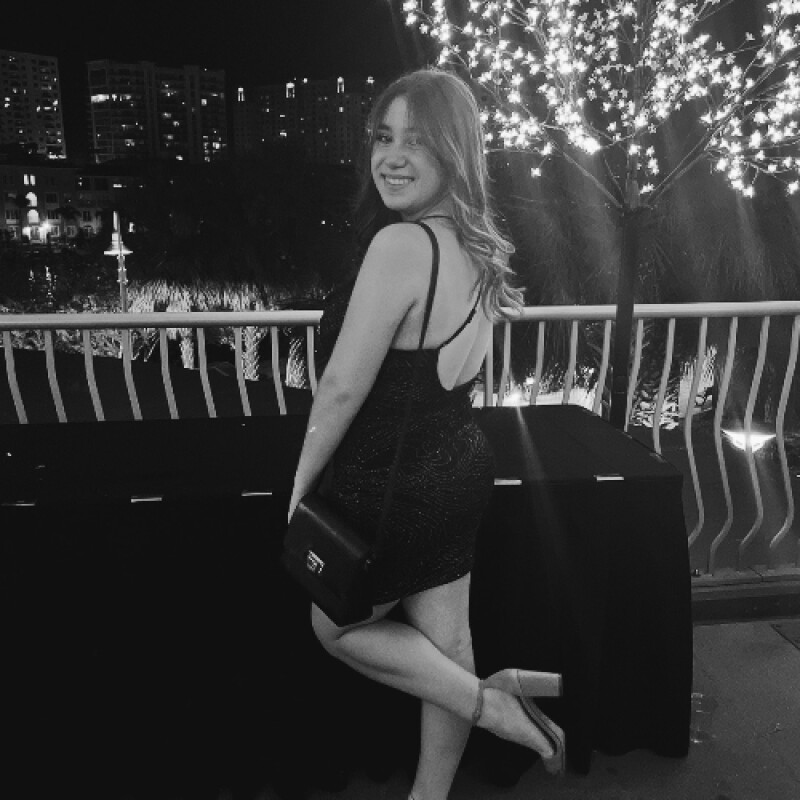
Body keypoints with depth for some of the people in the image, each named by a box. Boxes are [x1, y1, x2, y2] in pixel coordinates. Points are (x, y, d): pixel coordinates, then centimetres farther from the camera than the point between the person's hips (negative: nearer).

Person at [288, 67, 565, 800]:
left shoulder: (400, 244, -24)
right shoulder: (477, 247, 4)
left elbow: (343, 388, -22)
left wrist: (301, 485, -8)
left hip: (395, 487, -8)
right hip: (462, 467, 8)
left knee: (339, 627, 19)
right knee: (446, 641, 20)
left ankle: (489, 699, 14)